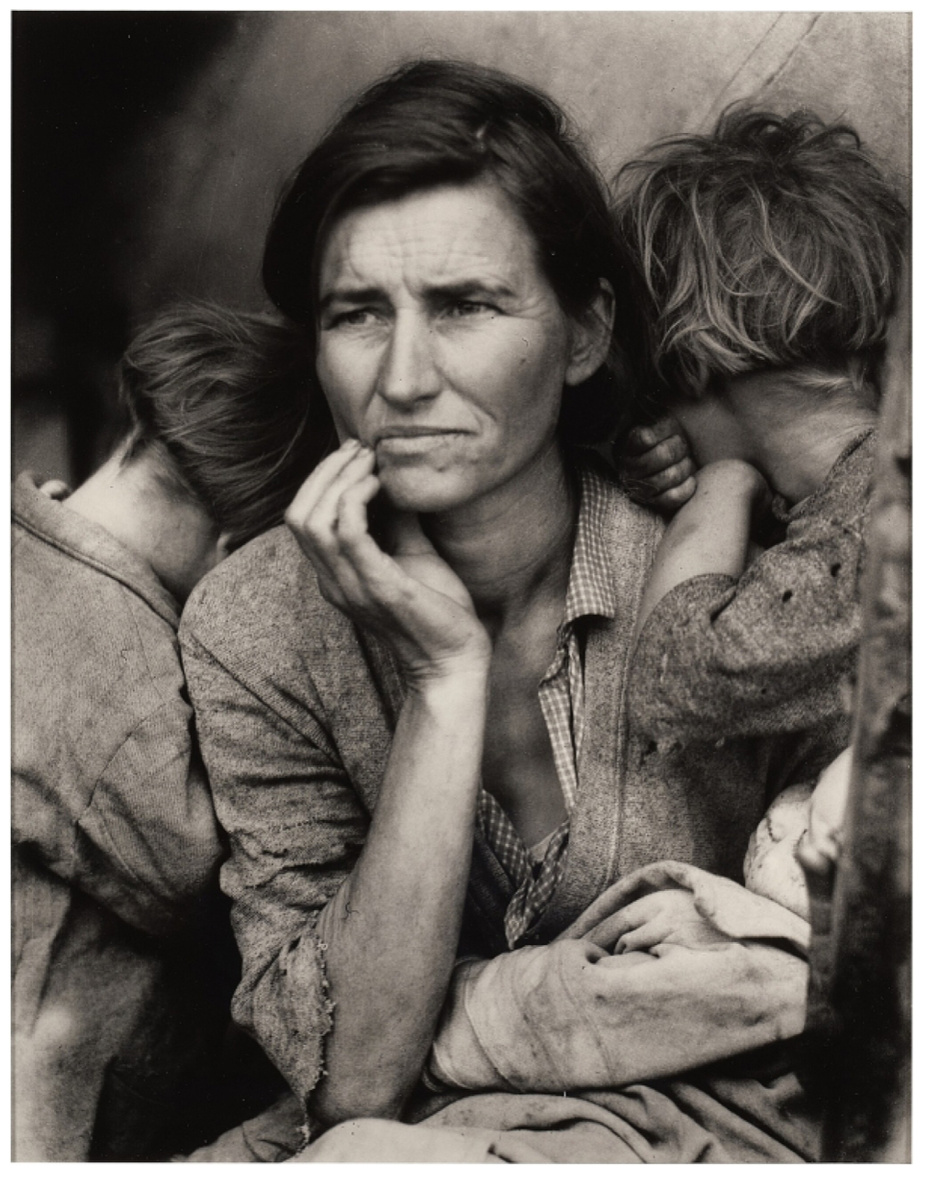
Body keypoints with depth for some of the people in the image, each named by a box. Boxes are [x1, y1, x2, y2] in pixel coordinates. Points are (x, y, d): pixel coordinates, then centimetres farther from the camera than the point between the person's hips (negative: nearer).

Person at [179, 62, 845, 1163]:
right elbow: (348, 1079, -17)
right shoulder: (252, 628, -11)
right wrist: (446, 678, -24)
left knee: (361, 1160, -28)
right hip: (407, 1137, 2)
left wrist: (469, 1018, -14)